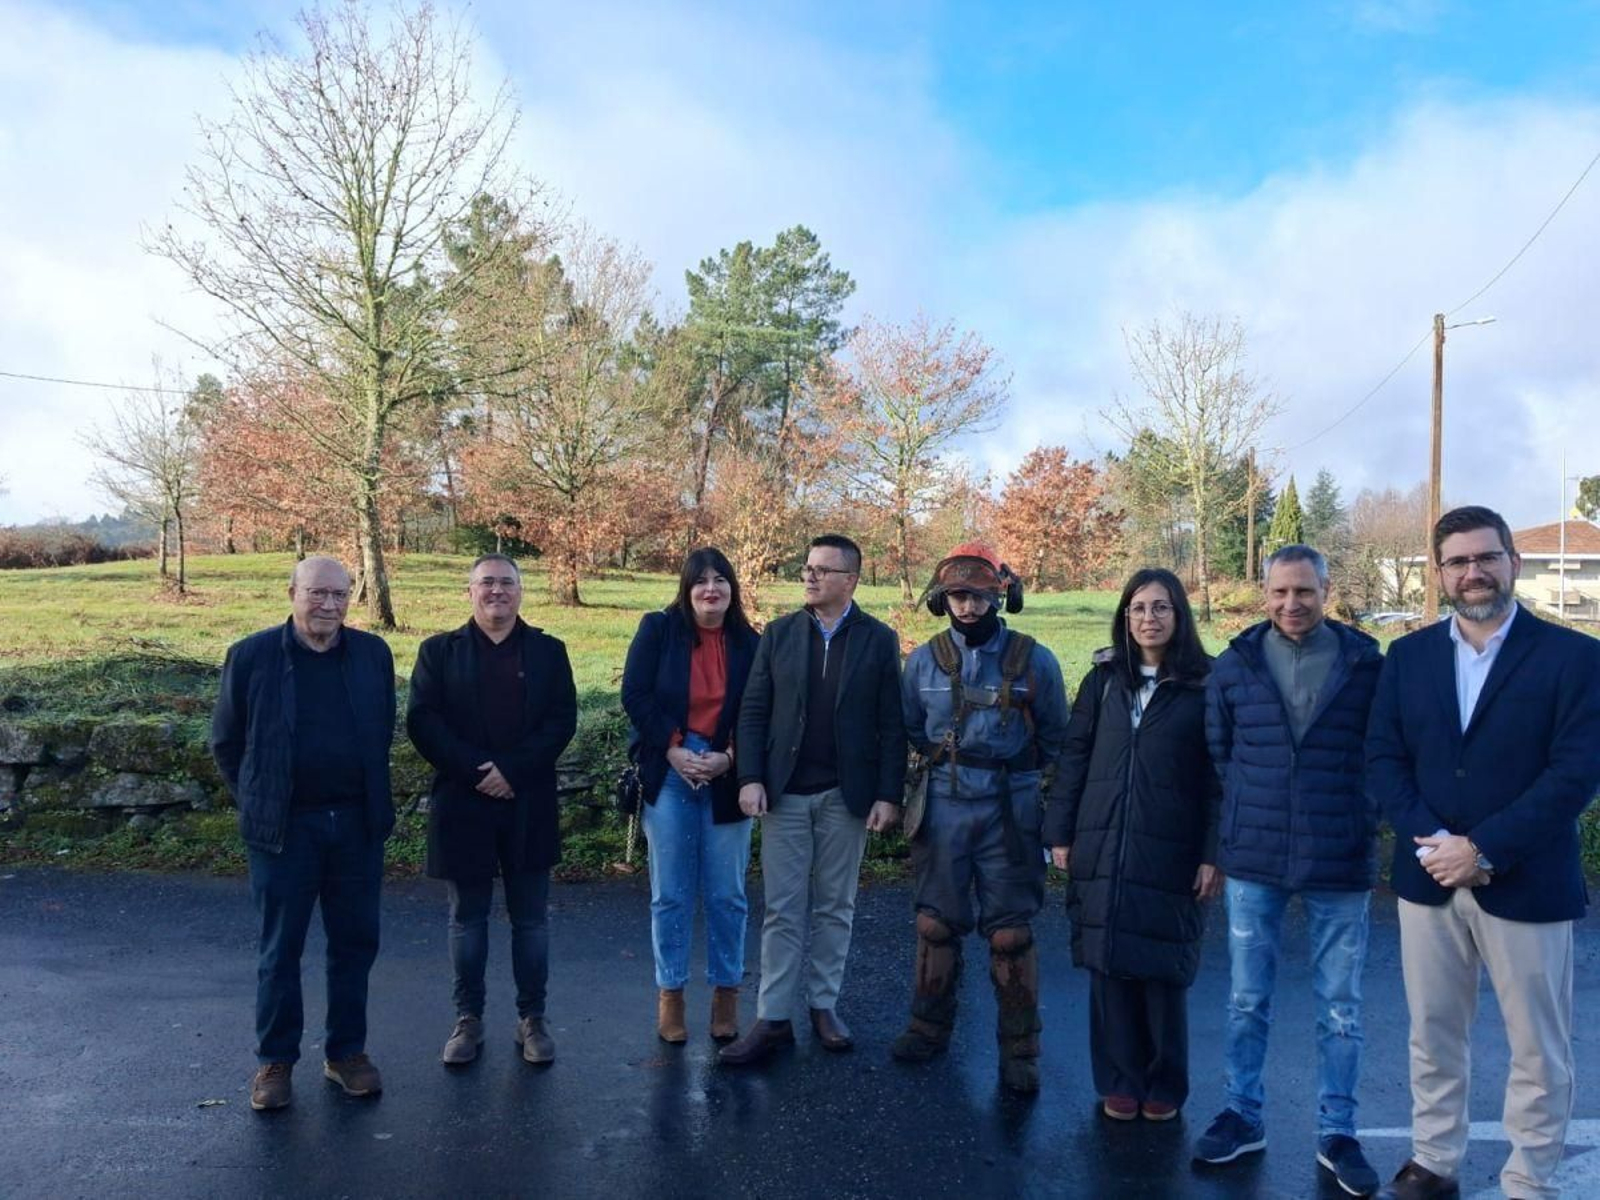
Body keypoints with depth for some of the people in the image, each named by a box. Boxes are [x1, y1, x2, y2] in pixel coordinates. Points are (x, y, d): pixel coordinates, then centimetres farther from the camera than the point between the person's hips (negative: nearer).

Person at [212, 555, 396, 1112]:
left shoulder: (373, 654, 3)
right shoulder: (251, 656, -5)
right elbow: (226, 742, 5)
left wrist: (373, 800, 11)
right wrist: (258, 801, 6)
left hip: (358, 823, 3)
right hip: (284, 828, -2)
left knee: (355, 942, 10)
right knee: (280, 948, 8)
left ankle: (347, 1051, 26)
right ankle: (275, 1060, 23)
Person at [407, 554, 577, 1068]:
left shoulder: (548, 651, 6)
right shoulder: (439, 651, 5)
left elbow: (562, 720, -3)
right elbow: (422, 721, -5)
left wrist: (512, 770, -14)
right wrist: (475, 771, -15)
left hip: (529, 805, 0)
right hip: (462, 804, 0)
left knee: (530, 919, 8)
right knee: (467, 918, 10)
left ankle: (533, 1019, 19)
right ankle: (468, 1019, 22)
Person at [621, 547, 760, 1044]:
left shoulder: (749, 644, 3)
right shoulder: (659, 629, -1)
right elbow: (635, 695, -5)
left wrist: (728, 759, -11)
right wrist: (673, 751, -13)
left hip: (727, 777, 1)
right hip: (669, 772, -1)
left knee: (726, 894, 7)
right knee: (671, 894, 6)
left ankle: (726, 992, 21)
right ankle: (670, 994, 18)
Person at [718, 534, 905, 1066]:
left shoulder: (879, 639, 0)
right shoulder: (778, 634, 4)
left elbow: (891, 724, -2)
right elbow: (753, 712, 2)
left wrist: (888, 794, -7)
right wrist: (750, 777, -7)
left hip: (847, 796, -1)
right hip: (785, 792, 1)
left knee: (834, 907, 11)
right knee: (782, 910, 4)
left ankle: (824, 1005, 24)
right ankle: (773, 1017, 11)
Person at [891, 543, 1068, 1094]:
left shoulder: (1033, 660, -4)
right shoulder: (924, 660, 2)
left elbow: (1055, 737, 7)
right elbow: (909, 728, 16)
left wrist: (1016, 771, 6)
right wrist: (942, 761, 11)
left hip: (1009, 813, -2)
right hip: (943, 810, 2)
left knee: (1011, 933, 3)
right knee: (936, 923, 11)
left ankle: (1019, 1050, 16)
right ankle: (930, 1027, 29)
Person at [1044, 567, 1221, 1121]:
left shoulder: (1203, 686, -1)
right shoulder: (1104, 679, 8)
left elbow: (1217, 777, -3)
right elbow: (1073, 758, 9)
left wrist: (1213, 854, -8)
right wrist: (1060, 832, 5)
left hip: (1169, 853, -2)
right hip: (1101, 849, 3)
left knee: (1163, 972, 5)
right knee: (1109, 968, 7)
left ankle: (1164, 1088, 23)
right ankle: (1119, 1084, 21)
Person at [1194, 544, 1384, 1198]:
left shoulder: (1366, 665, -5)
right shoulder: (1234, 666, 0)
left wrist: (1363, 821, -1)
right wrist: (1247, 813, 7)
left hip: (1341, 865, -1)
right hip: (1254, 861, 1)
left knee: (1340, 1008, 11)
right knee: (1246, 1001, 11)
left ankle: (1337, 1133, 26)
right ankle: (1242, 1116, 28)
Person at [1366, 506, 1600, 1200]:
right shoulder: (1408, 656, 6)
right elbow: (1383, 757, 2)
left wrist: (1484, 849, -17)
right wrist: (1432, 840, -13)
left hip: (1526, 884, -3)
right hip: (1429, 878, 3)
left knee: (1538, 1052, 9)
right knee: (1433, 1039, 14)